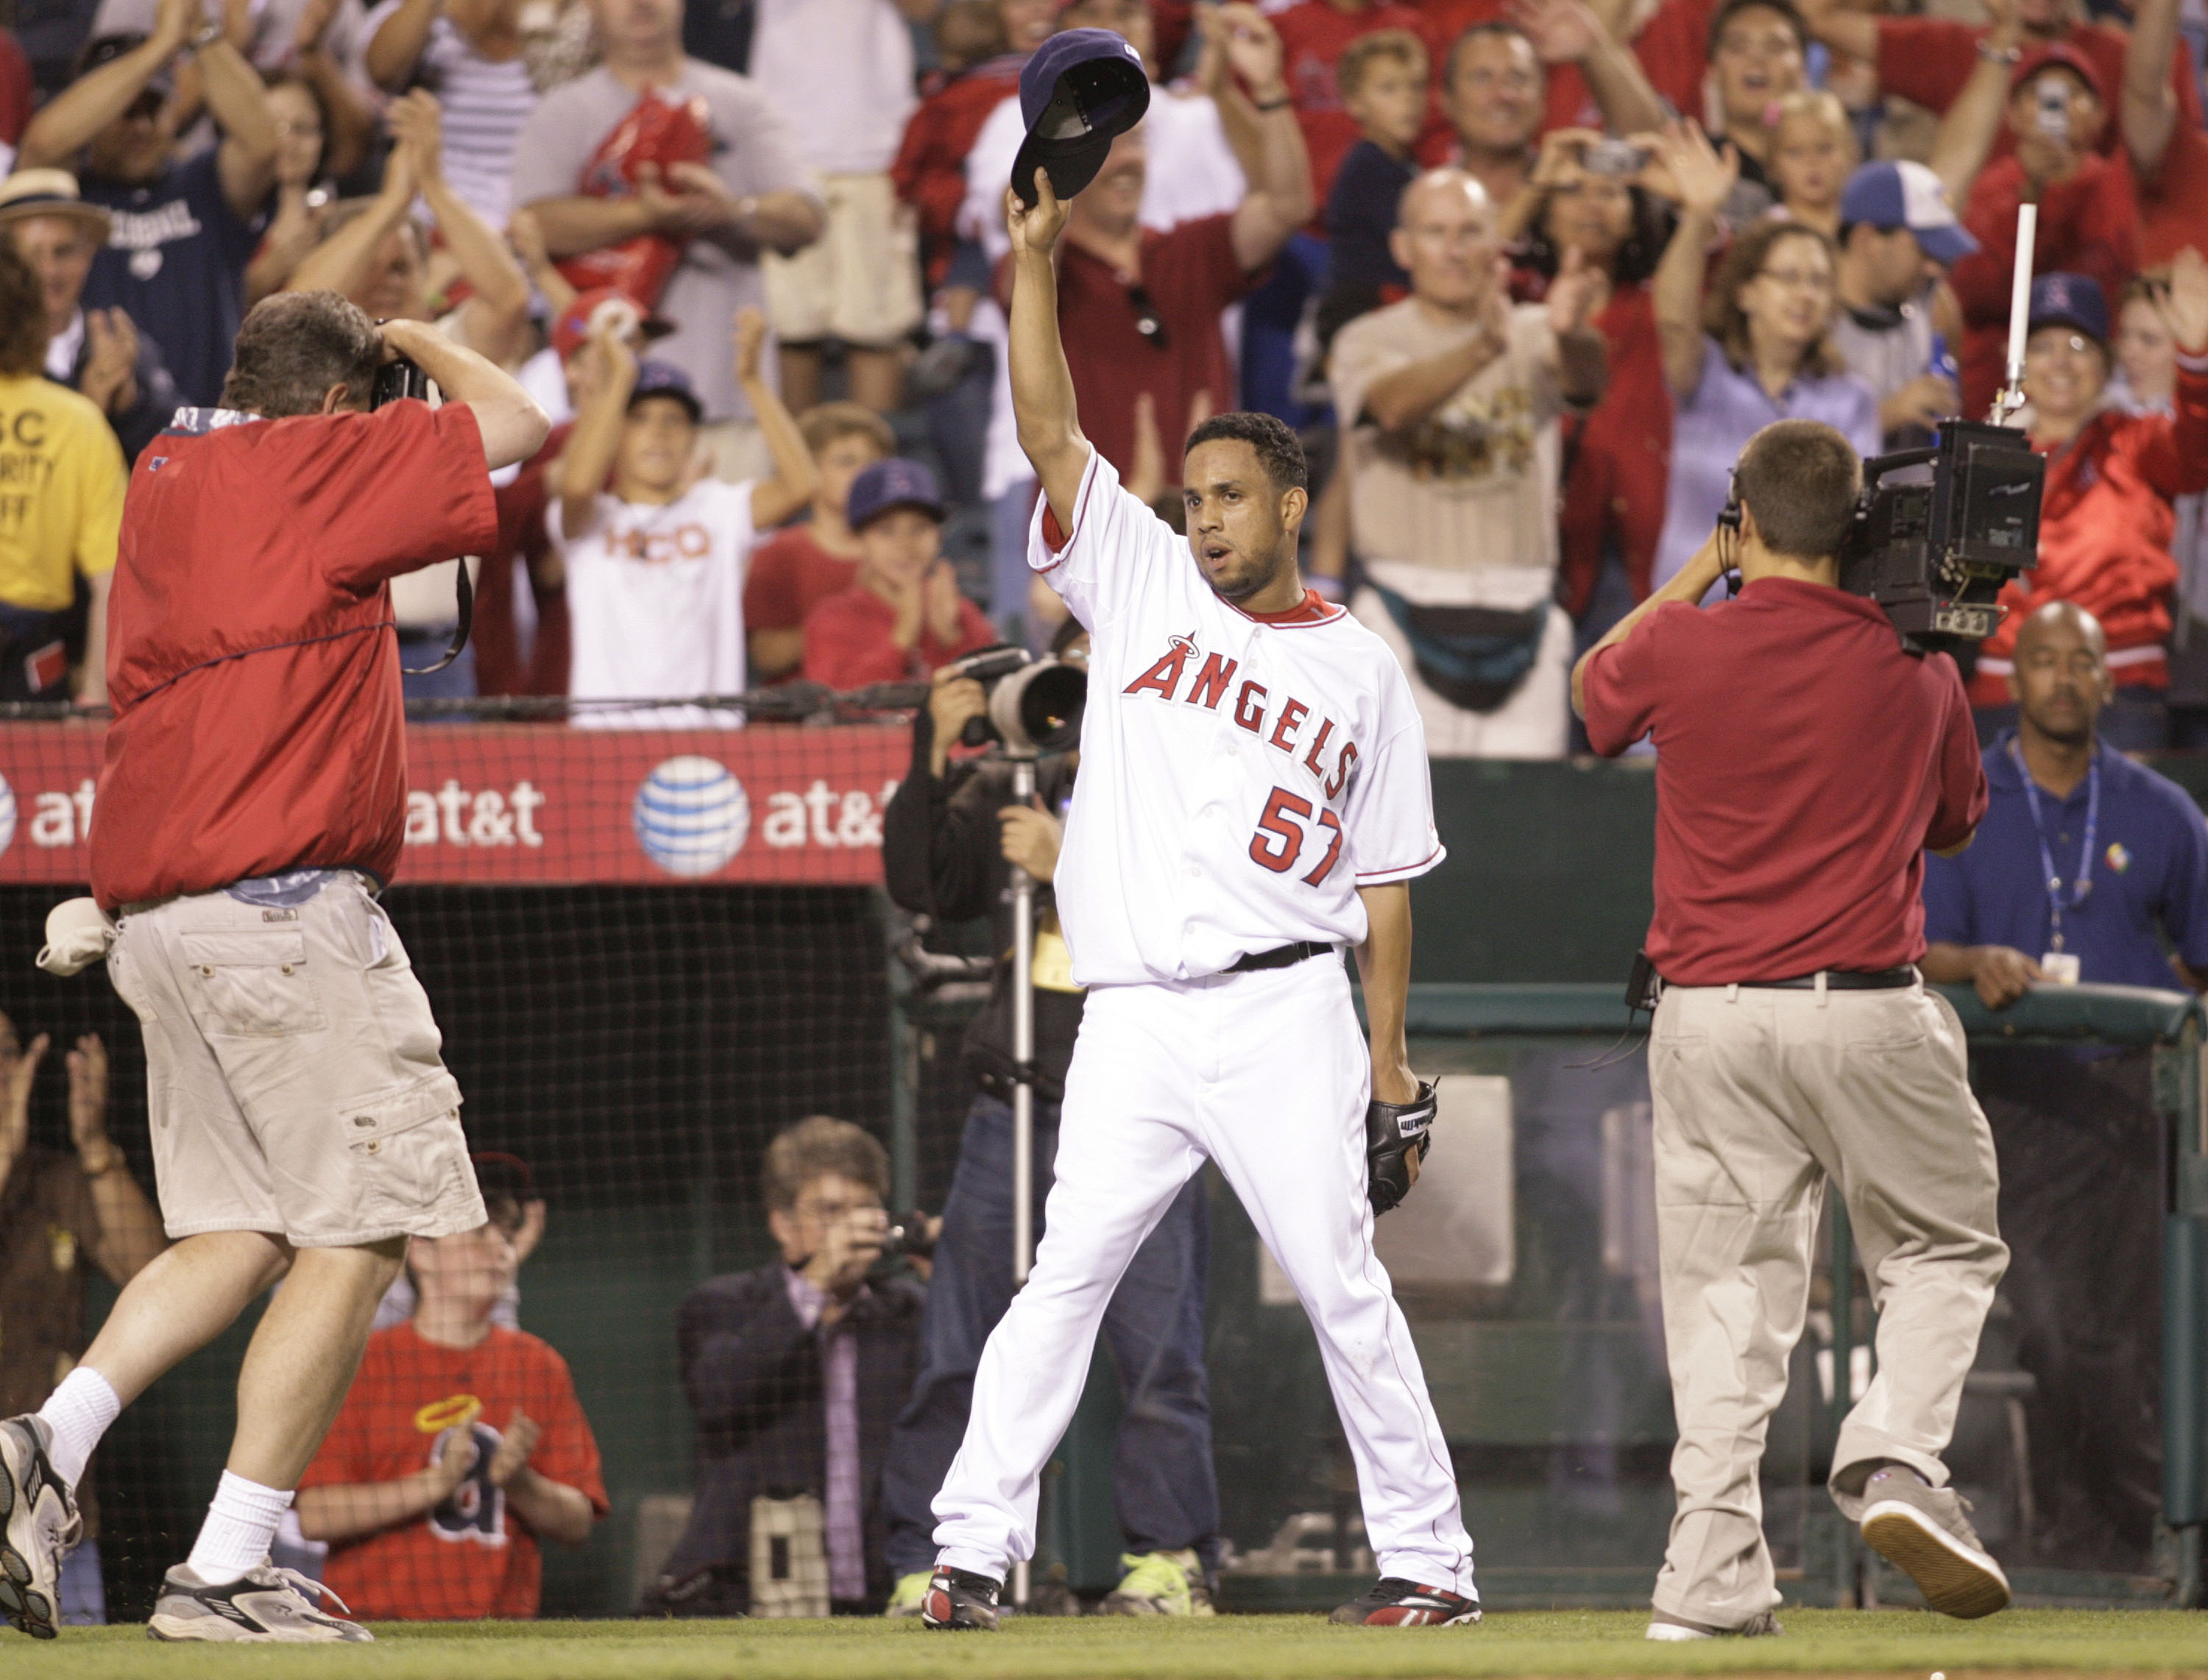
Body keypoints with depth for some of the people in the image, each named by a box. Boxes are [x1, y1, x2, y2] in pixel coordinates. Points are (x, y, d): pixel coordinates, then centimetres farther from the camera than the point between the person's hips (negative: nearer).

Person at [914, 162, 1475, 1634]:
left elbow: (1384, 876, 9)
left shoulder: (1361, 669, 9)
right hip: (1134, 1016, 1)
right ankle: (974, 1551, -8)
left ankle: (1429, 1555, 3)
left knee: (1345, 1288, -3)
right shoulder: (1143, 585, 12)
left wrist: (1391, 1058, 3)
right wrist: (1038, 256, -6)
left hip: (1284, 1013, -1)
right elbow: (1050, 431, 3)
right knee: (1065, 1277, -7)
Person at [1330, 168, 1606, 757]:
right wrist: (1482, 350, -39)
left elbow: (1583, 378, -14)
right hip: (1409, 617, -2)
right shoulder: (1370, 341, 3)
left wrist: (1571, 335, -40)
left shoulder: (1533, 336, 9)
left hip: (1520, 619, 2)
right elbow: (1395, 404, -19)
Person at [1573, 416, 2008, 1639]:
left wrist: (1697, 574, 24)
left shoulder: (1680, 645, -3)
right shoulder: (1912, 667, -1)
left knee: (1727, 1289, 6)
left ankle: (1712, 1572, -1)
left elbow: (1593, 692, 21)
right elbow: (1954, 820, 18)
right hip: (1870, 1011, -1)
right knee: (1943, 1250, 15)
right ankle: (1896, 1461, -10)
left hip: (1707, 1018, 1)